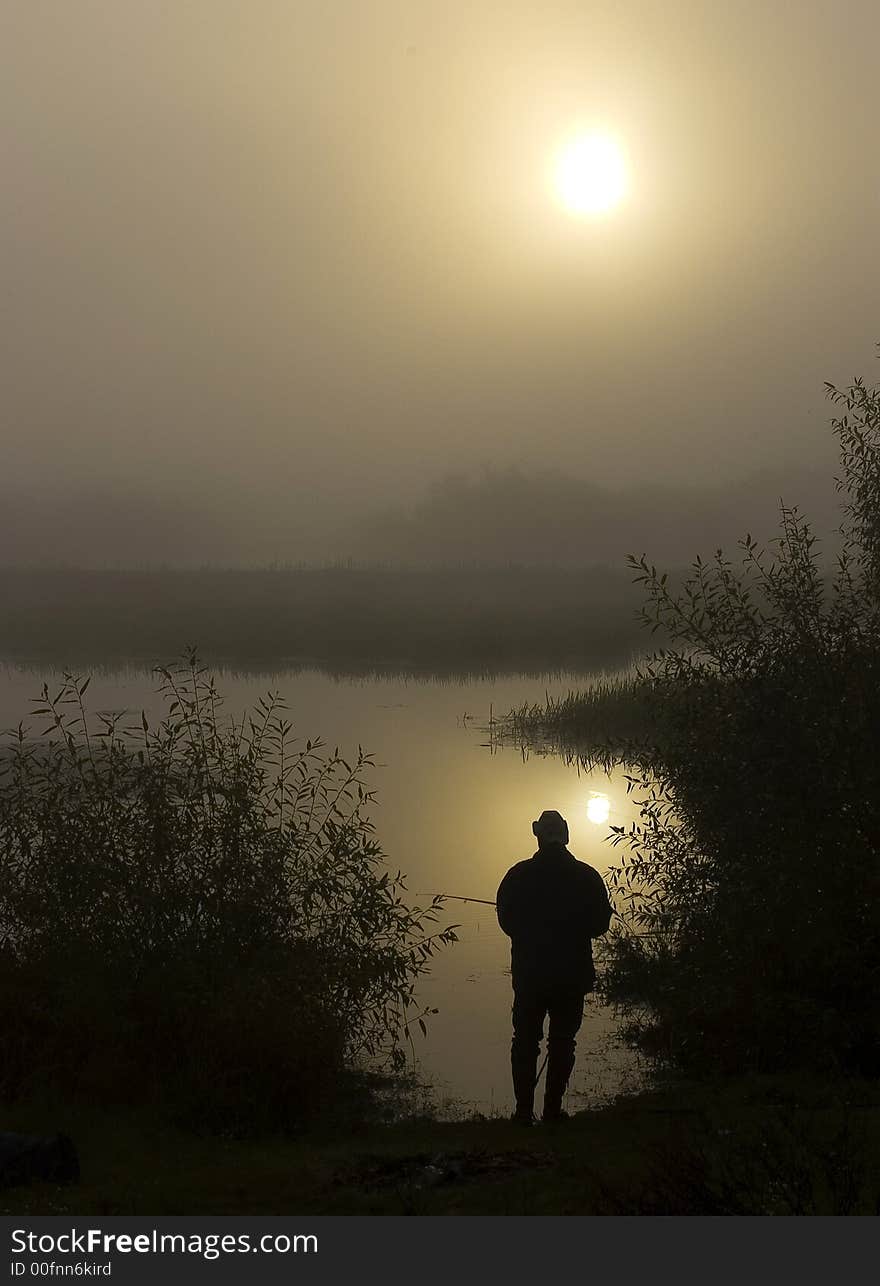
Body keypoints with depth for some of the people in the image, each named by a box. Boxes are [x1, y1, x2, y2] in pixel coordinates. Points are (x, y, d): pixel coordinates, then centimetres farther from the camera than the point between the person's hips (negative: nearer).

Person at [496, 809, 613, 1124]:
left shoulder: (518, 875, -5)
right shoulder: (586, 876, -4)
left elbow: (506, 921, 2)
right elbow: (600, 924, 2)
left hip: (529, 971, 0)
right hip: (573, 974, 0)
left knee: (526, 1040, 10)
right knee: (562, 1040, 8)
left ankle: (524, 1110, 5)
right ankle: (552, 1109, 4)